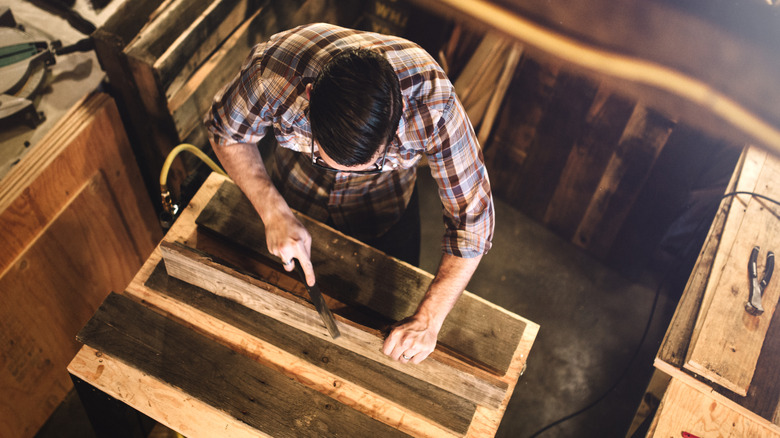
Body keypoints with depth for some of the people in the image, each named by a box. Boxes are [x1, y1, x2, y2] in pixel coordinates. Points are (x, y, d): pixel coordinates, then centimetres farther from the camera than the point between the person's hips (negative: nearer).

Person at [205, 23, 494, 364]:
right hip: (289, 197, 1)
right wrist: (274, 213, -31)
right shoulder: (273, 70, -41)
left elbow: (471, 217, -32)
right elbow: (226, 131, -19)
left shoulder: (432, 102, -42)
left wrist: (428, 320, -37)